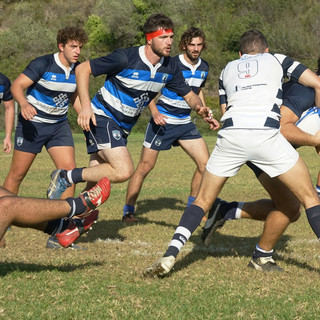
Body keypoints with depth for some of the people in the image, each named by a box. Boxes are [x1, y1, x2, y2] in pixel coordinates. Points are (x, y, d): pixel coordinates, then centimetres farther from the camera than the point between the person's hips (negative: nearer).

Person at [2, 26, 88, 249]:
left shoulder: (77, 70, 0)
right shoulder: (43, 64, -17)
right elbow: (17, 85, -20)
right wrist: (24, 104, -39)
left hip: (59, 125, 5)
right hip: (33, 124, -4)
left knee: (69, 170, -12)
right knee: (17, 173, 2)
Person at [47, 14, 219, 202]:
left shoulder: (170, 67, -1)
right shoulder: (126, 58, -20)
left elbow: (189, 95, 13)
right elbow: (83, 69, -14)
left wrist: (201, 109, -10)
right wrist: (86, 106, -23)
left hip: (123, 128, 7)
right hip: (102, 118, -7)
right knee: (124, 170, -25)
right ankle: (66, 177, -12)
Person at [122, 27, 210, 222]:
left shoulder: (204, 67, 5)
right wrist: (155, 112, -23)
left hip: (186, 123, 6)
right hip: (163, 121, -6)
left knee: (205, 163, -3)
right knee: (145, 166, -4)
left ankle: (193, 207, 13)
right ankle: (128, 211, 7)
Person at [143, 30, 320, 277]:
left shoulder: (228, 69, 31)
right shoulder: (276, 60, 24)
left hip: (230, 135, 3)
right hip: (266, 134, -2)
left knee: (203, 200, 15)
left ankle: (170, 256, 0)